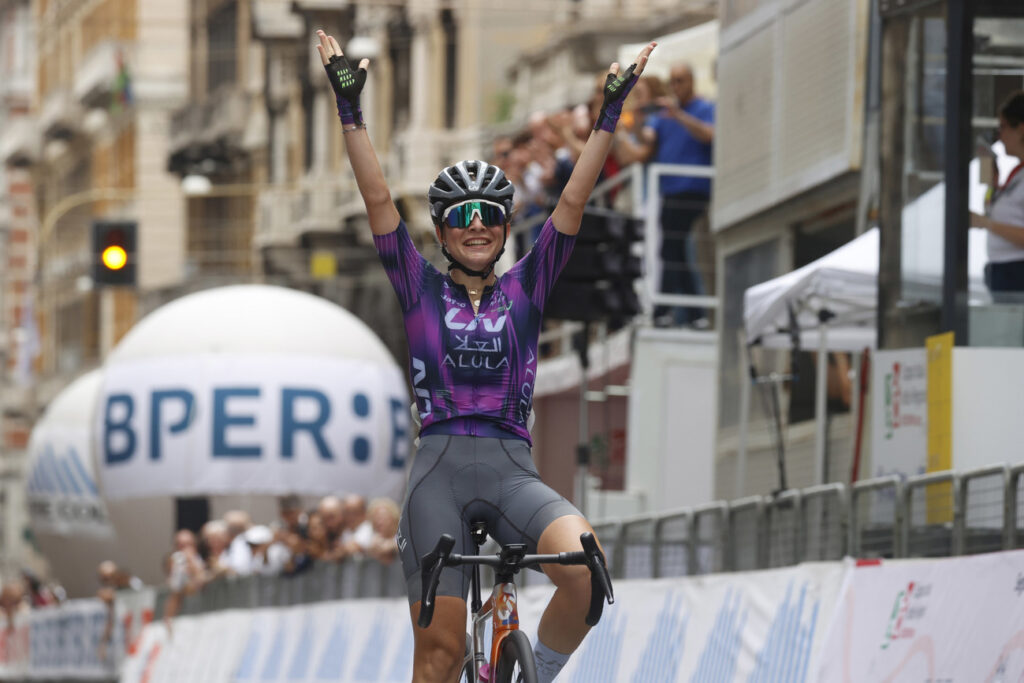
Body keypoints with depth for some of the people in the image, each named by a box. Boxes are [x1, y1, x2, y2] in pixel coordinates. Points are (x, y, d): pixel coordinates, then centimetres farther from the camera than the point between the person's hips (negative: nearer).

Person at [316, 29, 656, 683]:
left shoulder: (526, 289, 14)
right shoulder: (421, 288, 12)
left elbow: (573, 202, 7)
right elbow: (378, 199, 4)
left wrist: (610, 115, 0)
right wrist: (350, 109, -3)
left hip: (513, 469, 1)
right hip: (440, 466, -1)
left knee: (585, 573, -28)